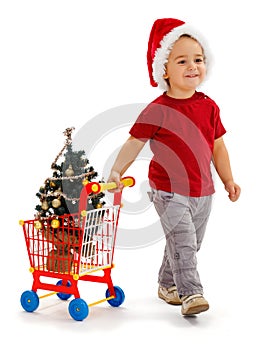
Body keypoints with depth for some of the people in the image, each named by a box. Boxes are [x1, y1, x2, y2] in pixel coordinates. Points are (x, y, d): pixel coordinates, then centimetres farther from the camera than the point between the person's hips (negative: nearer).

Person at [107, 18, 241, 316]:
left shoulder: (208, 106, 3)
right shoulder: (158, 110, -12)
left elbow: (218, 146, 12)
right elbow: (134, 143, -11)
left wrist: (228, 180, 13)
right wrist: (116, 172, -22)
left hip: (202, 191, 6)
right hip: (169, 192, -6)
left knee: (190, 244, 16)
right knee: (182, 242, -13)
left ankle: (167, 285, 35)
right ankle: (190, 294, -6)